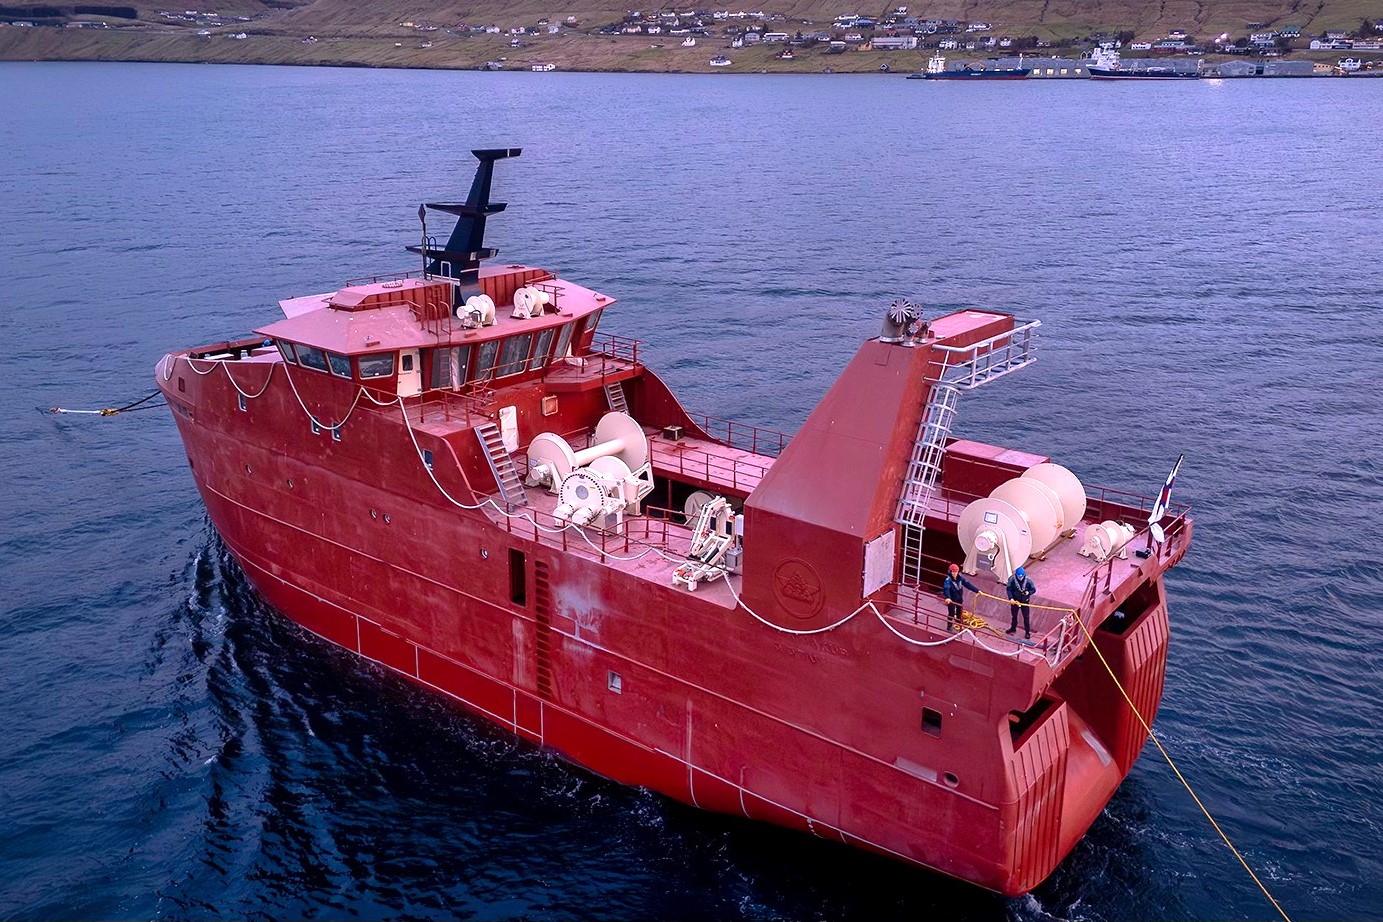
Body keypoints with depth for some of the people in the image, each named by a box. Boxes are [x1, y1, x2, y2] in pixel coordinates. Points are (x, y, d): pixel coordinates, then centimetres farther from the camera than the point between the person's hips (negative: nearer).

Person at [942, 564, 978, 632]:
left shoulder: (960, 578, -8)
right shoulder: (948, 579, -27)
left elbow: (968, 584, -4)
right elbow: (946, 588, -41)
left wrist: (977, 590, -6)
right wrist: (947, 597, -58)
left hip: (959, 598, 6)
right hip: (951, 599, -6)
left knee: (959, 611, 23)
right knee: (951, 613, 2)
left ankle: (958, 623, 46)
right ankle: (949, 626, 19)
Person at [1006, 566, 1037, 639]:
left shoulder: (1028, 581, -19)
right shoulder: (1012, 580, -20)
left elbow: (1033, 589, -8)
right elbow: (1009, 589, -16)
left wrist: (1028, 592, -30)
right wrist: (1011, 598, -28)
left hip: (1025, 601, -1)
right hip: (1014, 601, 1)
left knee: (1026, 617, 6)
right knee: (1014, 615, 21)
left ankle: (1027, 632, 21)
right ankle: (1013, 628, 43)